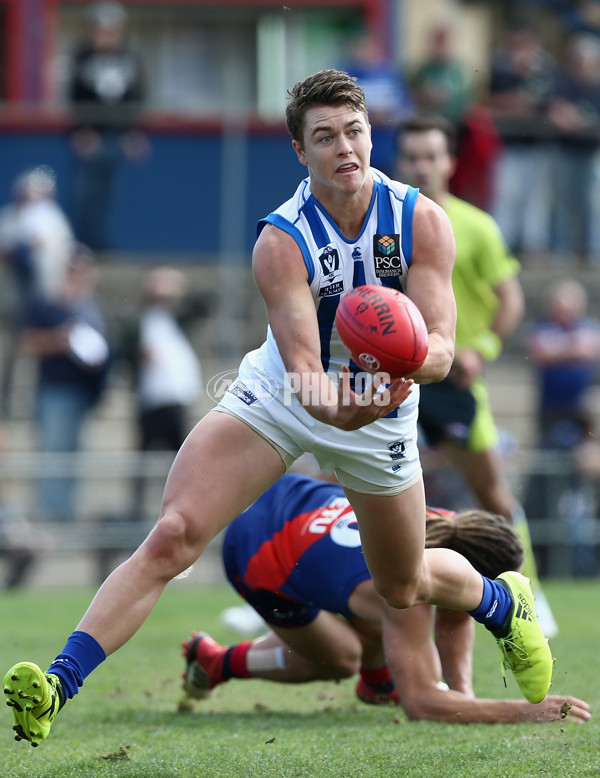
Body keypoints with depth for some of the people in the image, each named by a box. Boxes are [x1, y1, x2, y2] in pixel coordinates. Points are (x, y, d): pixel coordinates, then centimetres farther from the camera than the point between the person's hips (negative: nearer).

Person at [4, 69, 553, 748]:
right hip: (279, 395, -2)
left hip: (381, 409, 2)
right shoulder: (281, 242, -24)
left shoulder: (422, 221, -18)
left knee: (403, 589, 18)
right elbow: (302, 366, -31)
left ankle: (505, 603, 55)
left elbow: (441, 346, -21)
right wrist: (337, 405, -54)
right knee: (172, 535, -21)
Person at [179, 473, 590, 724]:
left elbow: (454, 618, 4)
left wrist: (462, 688, -8)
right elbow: (420, 703, -42)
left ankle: (378, 683, 32)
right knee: (339, 659, 8)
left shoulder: (450, 526, -18)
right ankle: (217, 663, 26)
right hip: (258, 558, -7)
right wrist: (524, 711, -44)